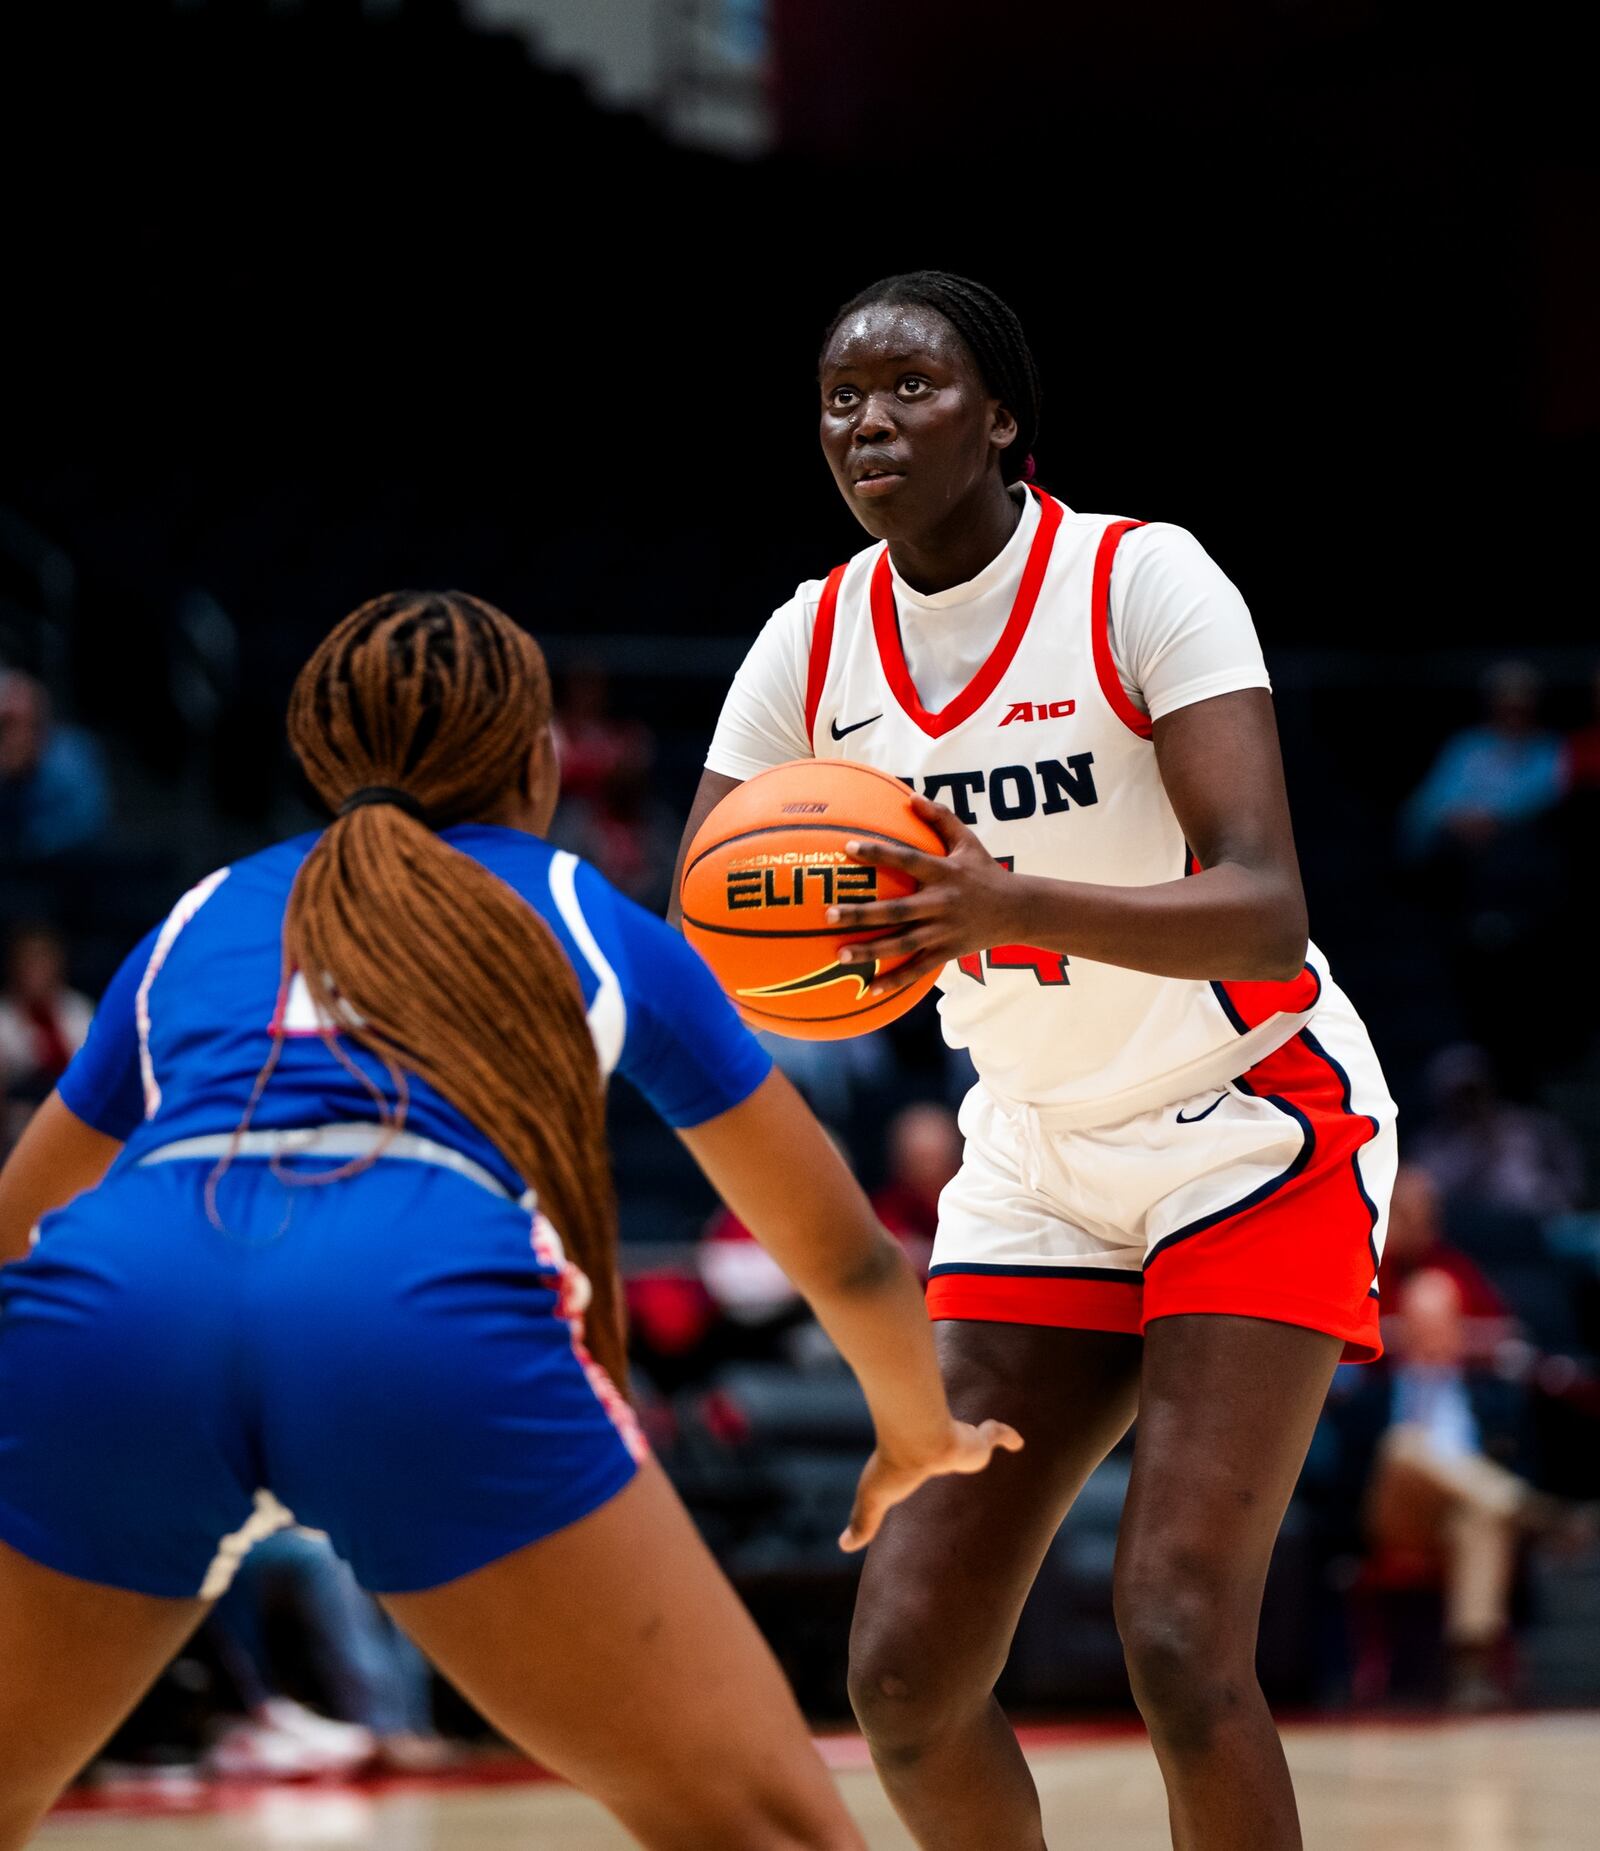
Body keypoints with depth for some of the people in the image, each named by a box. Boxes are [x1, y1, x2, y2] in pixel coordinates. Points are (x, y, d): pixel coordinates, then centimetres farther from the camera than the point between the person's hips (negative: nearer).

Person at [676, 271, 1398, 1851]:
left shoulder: (1138, 580, -18)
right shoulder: (816, 644, -4)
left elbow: (1265, 908, -29)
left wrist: (1015, 908, -45)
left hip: (1256, 1138, -5)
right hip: (1038, 1168, 5)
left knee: (1178, 1642, -20)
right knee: (905, 1677, -4)